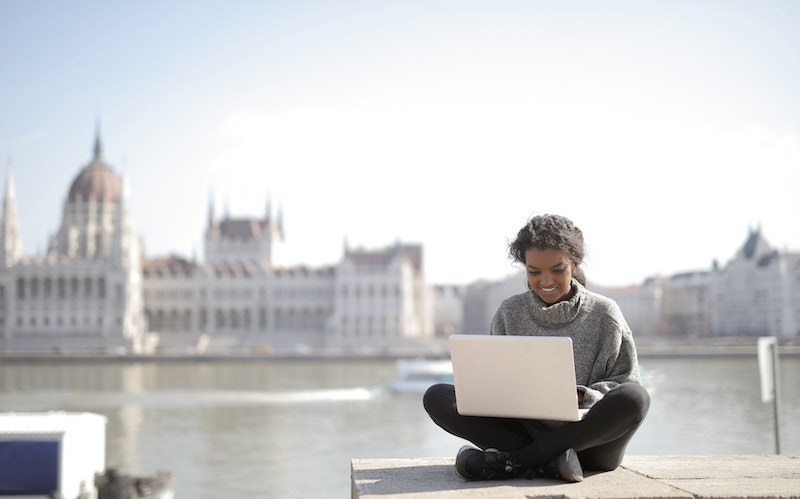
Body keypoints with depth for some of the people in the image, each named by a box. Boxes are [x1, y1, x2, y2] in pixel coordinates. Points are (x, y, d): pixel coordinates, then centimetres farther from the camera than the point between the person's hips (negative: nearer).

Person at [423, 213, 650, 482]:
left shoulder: (604, 312, 3)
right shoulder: (509, 312, 8)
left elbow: (627, 383, 1)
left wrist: (580, 396, -18)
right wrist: (509, 394, -16)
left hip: (588, 439, -1)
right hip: (527, 430, 2)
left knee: (635, 397, -34)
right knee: (437, 397, -16)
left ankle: (510, 461, -28)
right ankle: (547, 461, -29)